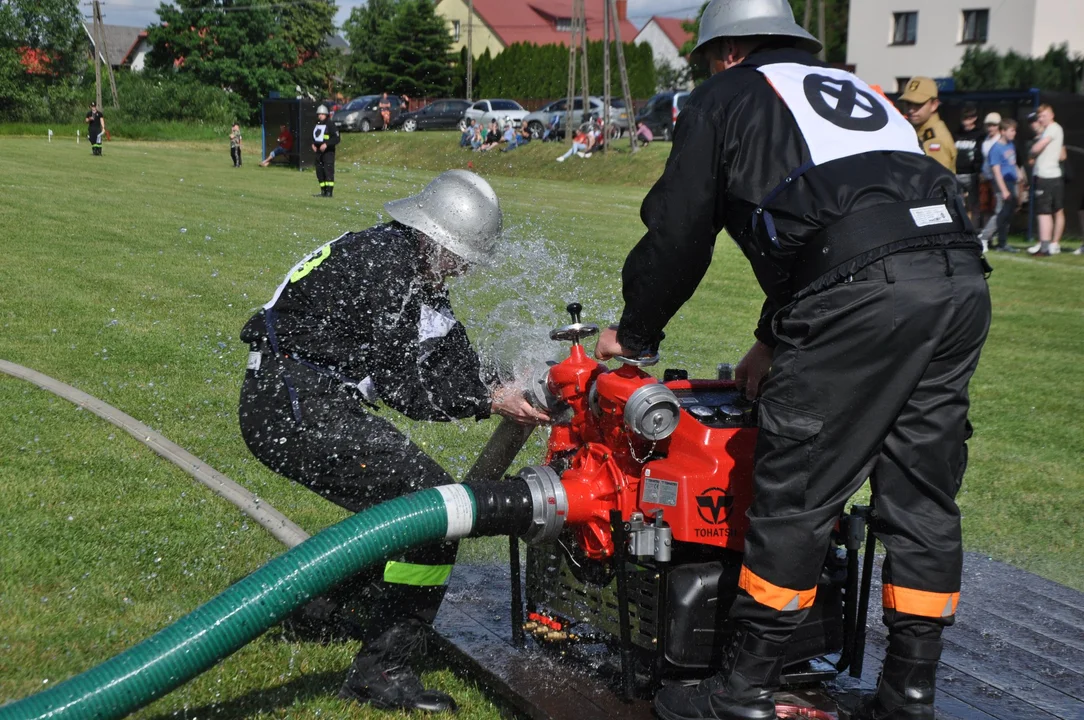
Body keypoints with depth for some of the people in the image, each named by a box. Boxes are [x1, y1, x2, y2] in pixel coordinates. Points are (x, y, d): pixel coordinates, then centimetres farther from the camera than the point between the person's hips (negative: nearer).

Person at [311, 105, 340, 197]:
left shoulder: (330, 125, -6)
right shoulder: (316, 126, 16)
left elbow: (337, 139, -11)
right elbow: (313, 138, 29)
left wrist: (326, 144, -21)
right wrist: (313, 144, 8)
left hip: (328, 152, -7)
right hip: (318, 152, 7)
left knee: (328, 171, -13)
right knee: (319, 172, 7)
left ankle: (329, 191, -14)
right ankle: (323, 191, 14)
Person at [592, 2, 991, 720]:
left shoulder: (726, 97, 16)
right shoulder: (854, 89, 35)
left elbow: (677, 235, 16)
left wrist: (634, 334, 31)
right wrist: (775, 340, 42)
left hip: (863, 286, -7)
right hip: (961, 277, 7)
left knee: (796, 497, 1)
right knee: (922, 499, 13)